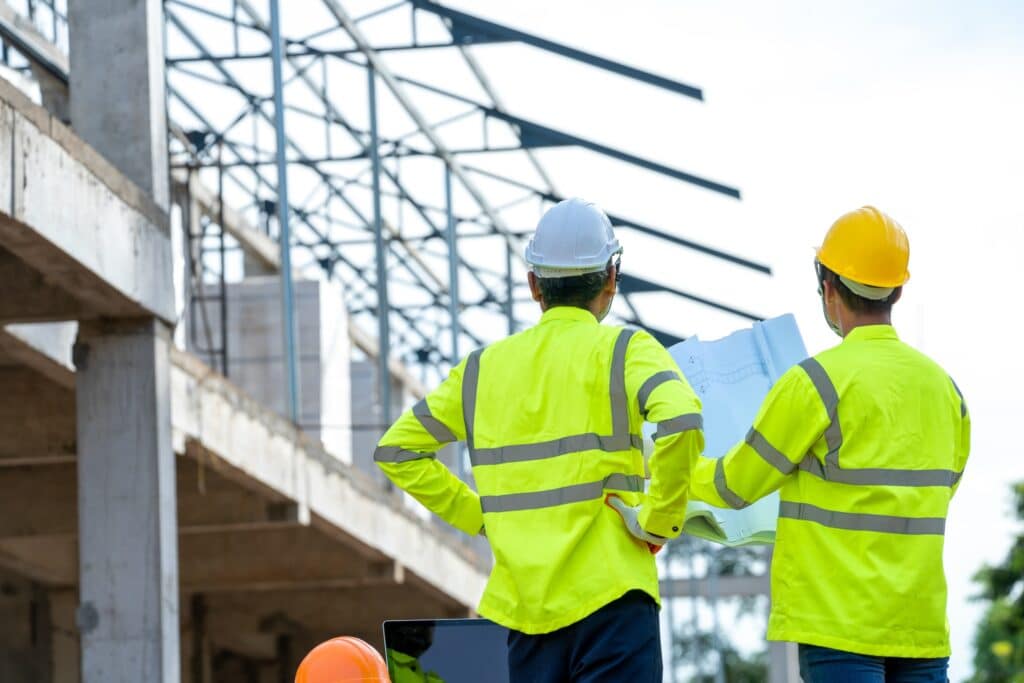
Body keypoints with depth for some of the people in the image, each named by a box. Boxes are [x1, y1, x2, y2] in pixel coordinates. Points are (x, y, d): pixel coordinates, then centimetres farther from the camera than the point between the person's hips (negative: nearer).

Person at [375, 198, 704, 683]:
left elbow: (397, 450, 16)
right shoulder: (623, 351, -3)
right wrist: (660, 519, -10)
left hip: (523, 602, 5)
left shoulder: (484, 368, 11)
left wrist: (479, 516, 14)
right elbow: (680, 422, -22)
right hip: (607, 596, -5)